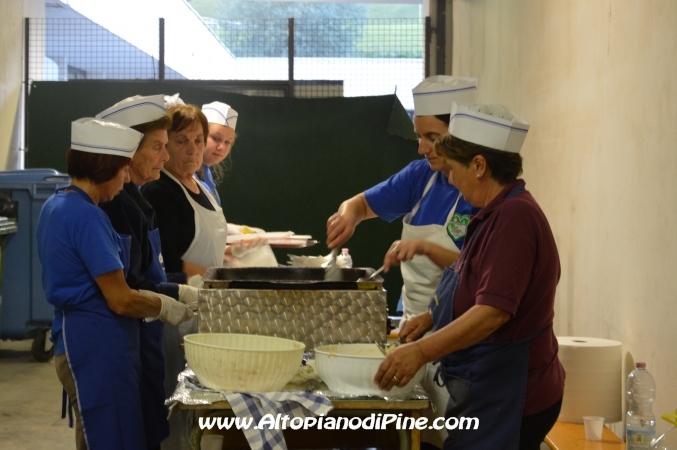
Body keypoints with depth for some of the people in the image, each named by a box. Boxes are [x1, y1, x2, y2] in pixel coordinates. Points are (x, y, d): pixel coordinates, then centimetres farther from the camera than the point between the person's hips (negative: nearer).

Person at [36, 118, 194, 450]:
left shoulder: (56, 205, 11)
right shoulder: (87, 216, -18)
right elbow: (120, 301, -19)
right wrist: (165, 307, -1)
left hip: (74, 336, 10)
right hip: (98, 343, -10)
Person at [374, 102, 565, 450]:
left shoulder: (513, 218, -21)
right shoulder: (500, 213, 13)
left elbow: (494, 311, -29)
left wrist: (422, 351, -32)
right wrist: (432, 318, 17)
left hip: (507, 399, -10)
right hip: (487, 390, 10)